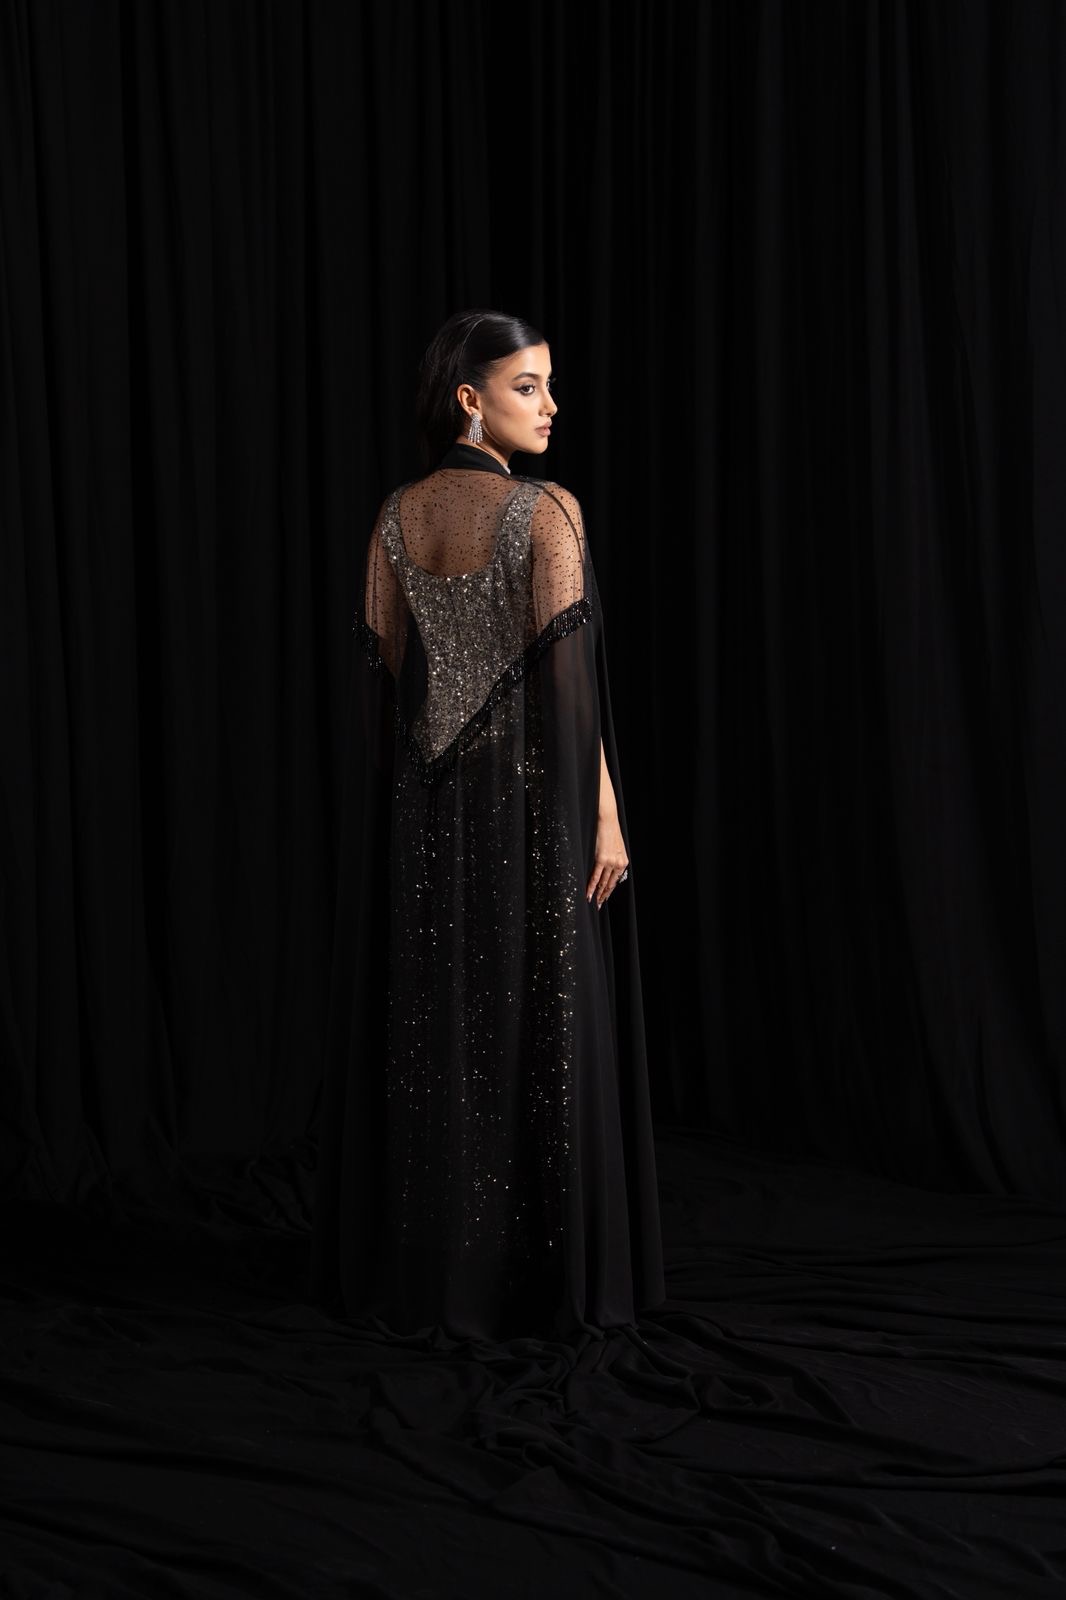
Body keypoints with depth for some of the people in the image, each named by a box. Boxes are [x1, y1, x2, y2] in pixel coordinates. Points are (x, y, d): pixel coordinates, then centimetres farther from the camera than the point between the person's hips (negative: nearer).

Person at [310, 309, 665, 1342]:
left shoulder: (396, 516, 6)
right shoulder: (546, 511, -11)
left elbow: (379, 674, 6)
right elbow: (569, 676, -15)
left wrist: (393, 808, 13)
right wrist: (605, 813, -10)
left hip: (423, 803, 5)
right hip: (530, 799, -5)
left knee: (427, 1023, 11)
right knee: (537, 1026, 2)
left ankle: (418, 1265, 20)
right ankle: (545, 1271, 9)